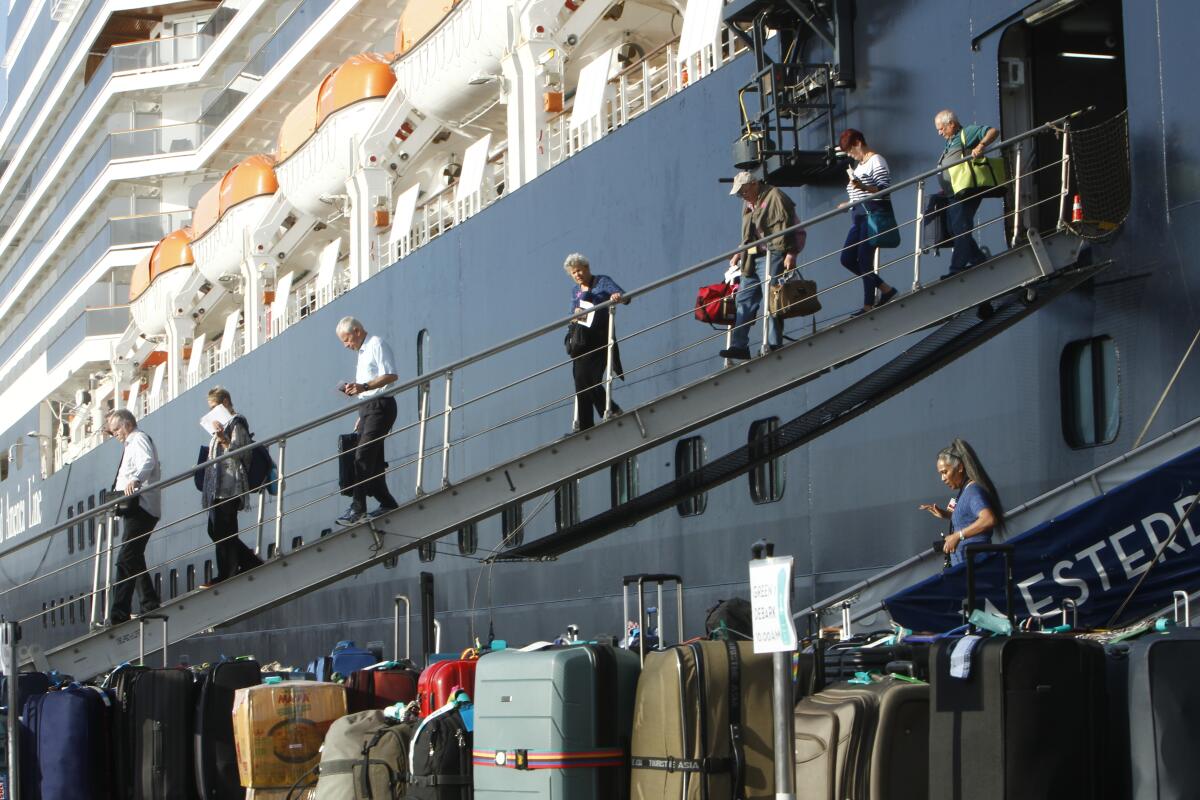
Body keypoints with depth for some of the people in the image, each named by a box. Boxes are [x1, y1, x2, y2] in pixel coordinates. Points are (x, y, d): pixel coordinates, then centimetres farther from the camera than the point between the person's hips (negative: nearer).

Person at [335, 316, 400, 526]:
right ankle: (387, 503, 14)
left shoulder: (377, 345, -6)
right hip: (367, 407, 10)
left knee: (363, 457, -16)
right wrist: (362, 416, 21)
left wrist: (364, 387, -26)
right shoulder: (362, 351, 23)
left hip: (380, 406, -10)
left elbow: (390, 376, -18)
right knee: (373, 461, 8)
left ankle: (357, 509, -21)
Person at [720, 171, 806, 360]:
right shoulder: (748, 203, 20)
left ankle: (775, 344, -9)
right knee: (745, 298, 4)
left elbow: (787, 227, -15)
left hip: (774, 255, -9)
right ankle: (739, 346, 4)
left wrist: (790, 253, -21)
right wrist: (740, 253, 22)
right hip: (754, 257, 9)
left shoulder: (775, 198, -9)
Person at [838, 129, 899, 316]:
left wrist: (864, 188, -30)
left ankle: (868, 306, -3)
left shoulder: (876, 161, -7)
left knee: (865, 260, -9)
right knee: (847, 259, 5)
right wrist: (850, 203, 17)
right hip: (858, 217, 10)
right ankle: (885, 289, 13)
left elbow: (885, 188, -16)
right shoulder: (859, 164, 21)